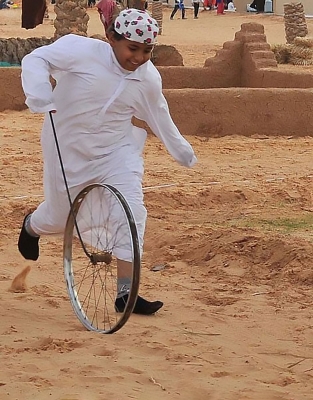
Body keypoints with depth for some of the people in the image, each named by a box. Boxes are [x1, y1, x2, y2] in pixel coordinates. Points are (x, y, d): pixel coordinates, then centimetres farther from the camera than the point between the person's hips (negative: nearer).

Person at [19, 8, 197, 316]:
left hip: (117, 151, 3)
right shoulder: (81, 50, -21)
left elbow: (159, 117, 10)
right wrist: (39, 93, -40)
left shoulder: (149, 79, -7)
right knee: (60, 218, 11)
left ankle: (125, 293, -10)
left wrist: (182, 151, 21)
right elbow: (36, 60, -21)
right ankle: (31, 226, 51)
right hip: (68, 151, -2)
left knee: (132, 212, -16)